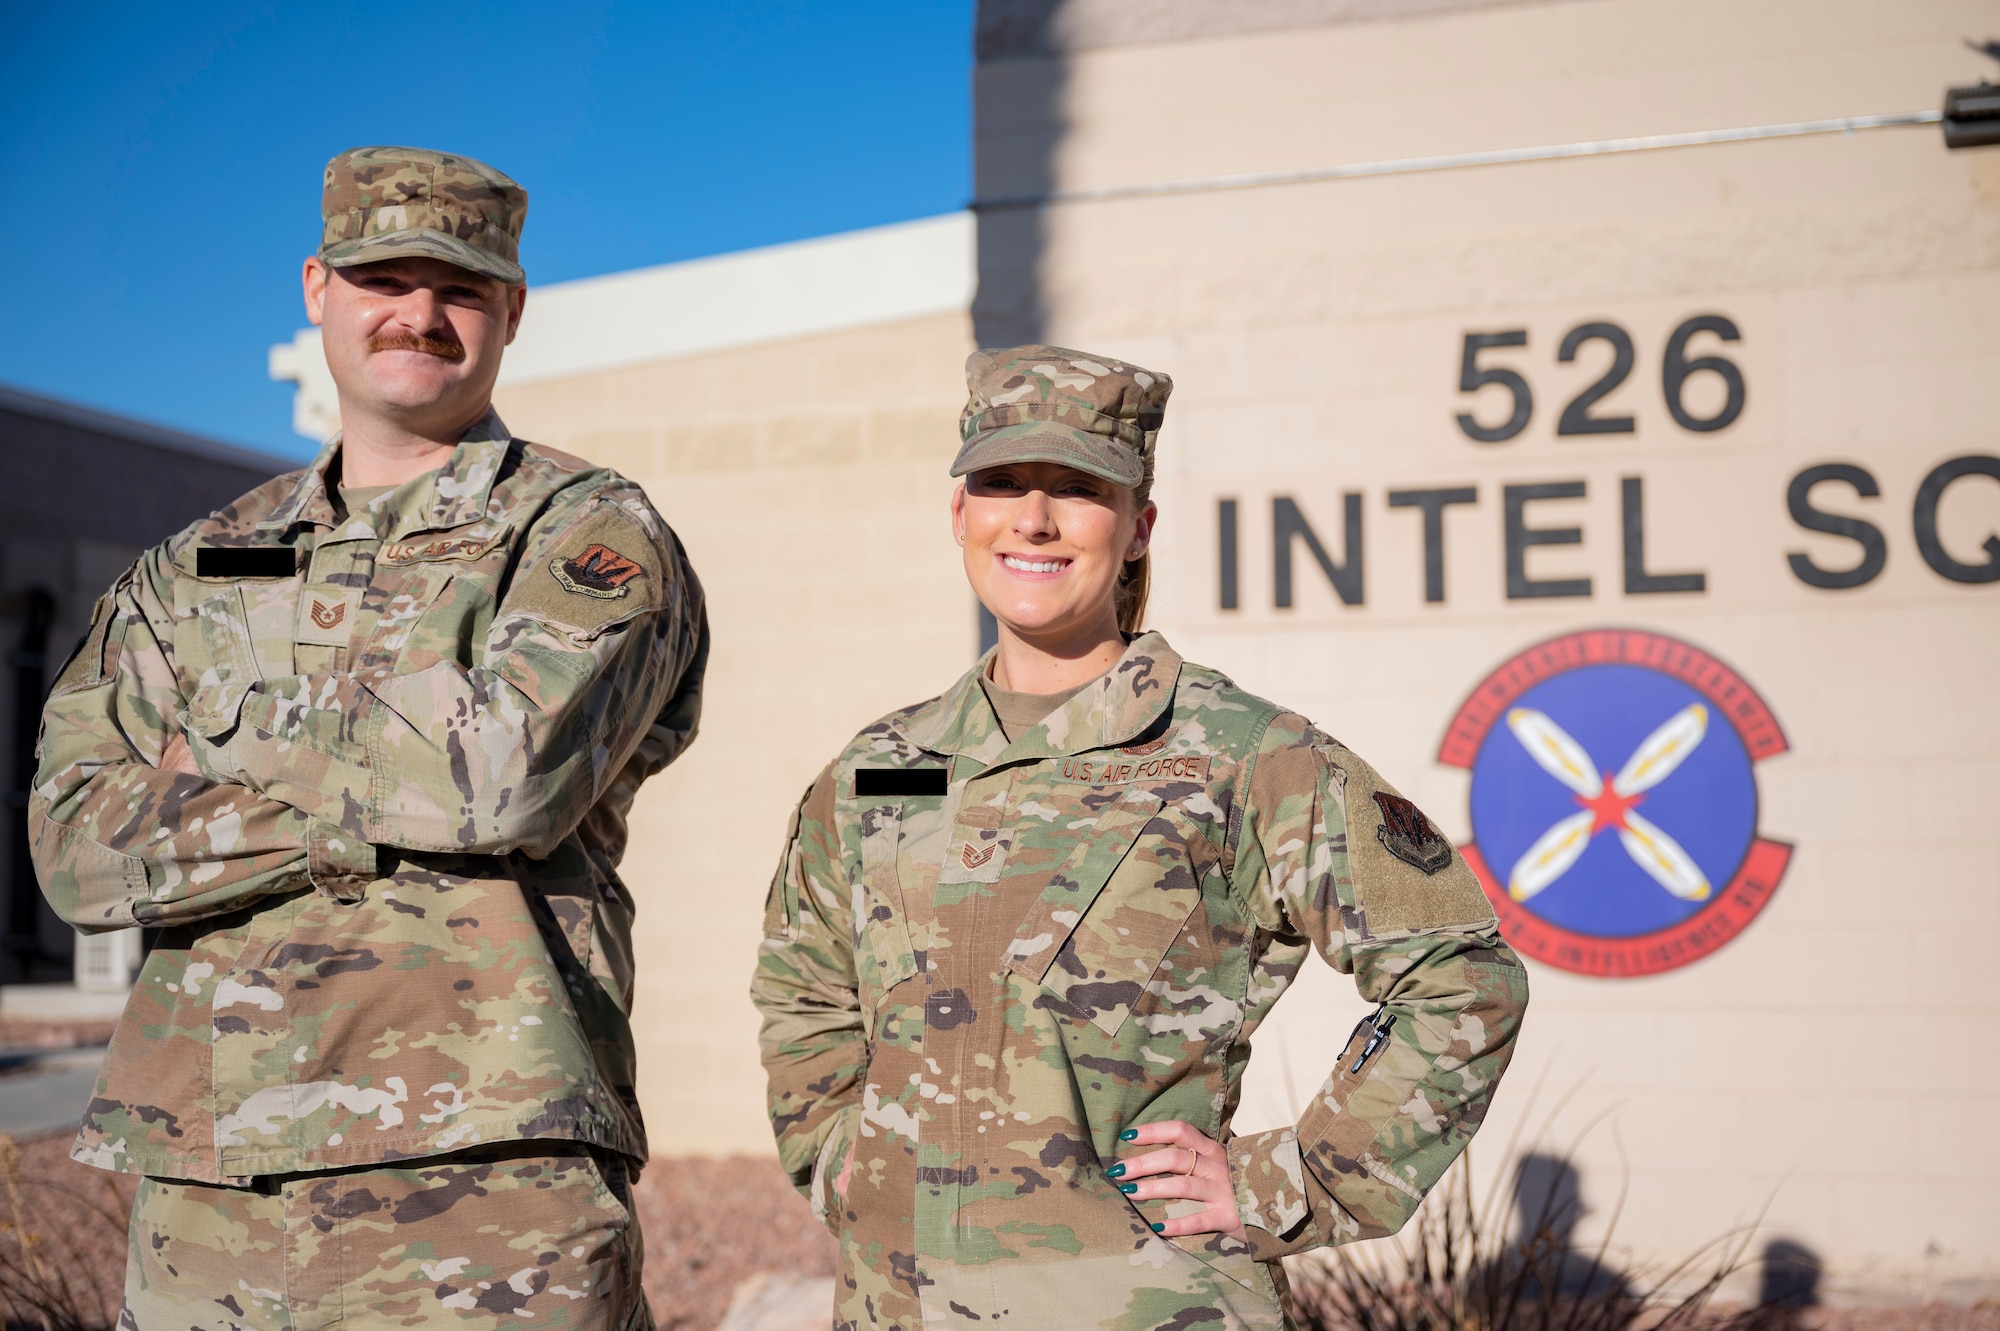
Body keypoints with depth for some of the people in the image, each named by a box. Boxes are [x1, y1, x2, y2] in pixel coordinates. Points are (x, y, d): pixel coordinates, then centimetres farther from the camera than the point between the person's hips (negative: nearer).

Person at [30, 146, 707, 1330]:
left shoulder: (592, 535, 1)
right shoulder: (194, 569, 15)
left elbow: (506, 773, -18)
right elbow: (79, 847, 1)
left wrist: (243, 731, -4)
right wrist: (375, 806, -11)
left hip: (483, 1183, -4)